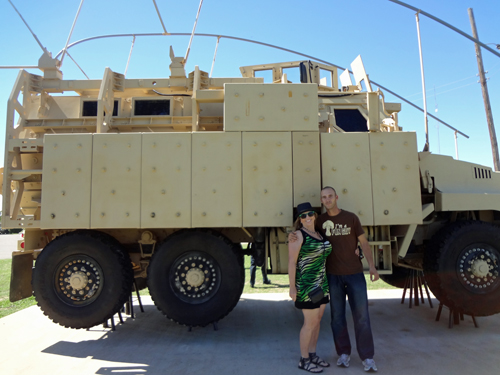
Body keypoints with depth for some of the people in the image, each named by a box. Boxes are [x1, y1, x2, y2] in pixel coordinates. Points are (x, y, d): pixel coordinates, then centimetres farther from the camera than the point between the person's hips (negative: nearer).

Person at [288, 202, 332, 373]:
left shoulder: (319, 235, 10)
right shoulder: (298, 235, -14)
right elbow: (291, 262, -16)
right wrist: (292, 287, -17)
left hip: (321, 284, 8)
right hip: (307, 284, -8)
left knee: (317, 320, 15)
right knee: (310, 323, -1)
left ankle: (312, 354, 29)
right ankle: (304, 360, 15)